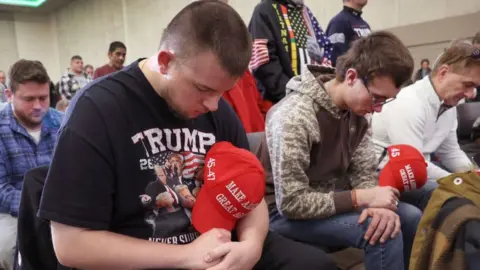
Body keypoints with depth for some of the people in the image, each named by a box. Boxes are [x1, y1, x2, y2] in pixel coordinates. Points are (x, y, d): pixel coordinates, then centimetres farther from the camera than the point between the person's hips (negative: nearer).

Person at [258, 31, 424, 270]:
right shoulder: (294, 117, -29)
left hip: (330, 199, 8)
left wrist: (380, 203, -22)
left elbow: (365, 171, 1)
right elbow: (291, 202, -29)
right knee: (385, 234, -24)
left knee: (411, 217, 2)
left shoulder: (356, 111, -4)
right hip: (286, 211, -7)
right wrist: (361, 197, -26)